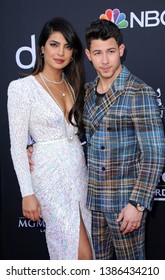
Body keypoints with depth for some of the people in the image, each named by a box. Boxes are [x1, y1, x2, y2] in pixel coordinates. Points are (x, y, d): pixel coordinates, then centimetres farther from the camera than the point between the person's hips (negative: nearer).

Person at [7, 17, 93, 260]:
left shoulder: (72, 85, 9)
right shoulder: (21, 88, -10)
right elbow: (18, 146, -10)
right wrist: (27, 193, -12)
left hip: (79, 171, 6)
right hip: (50, 175, -6)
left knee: (67, 249, 14)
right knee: (82, 254, -4)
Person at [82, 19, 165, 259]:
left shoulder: (139, 93, -15)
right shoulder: (88, 91, 5)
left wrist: (137, 204, -19)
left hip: (125, 201, -6)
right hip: (93, 198, 6)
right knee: (100, 263, 20)